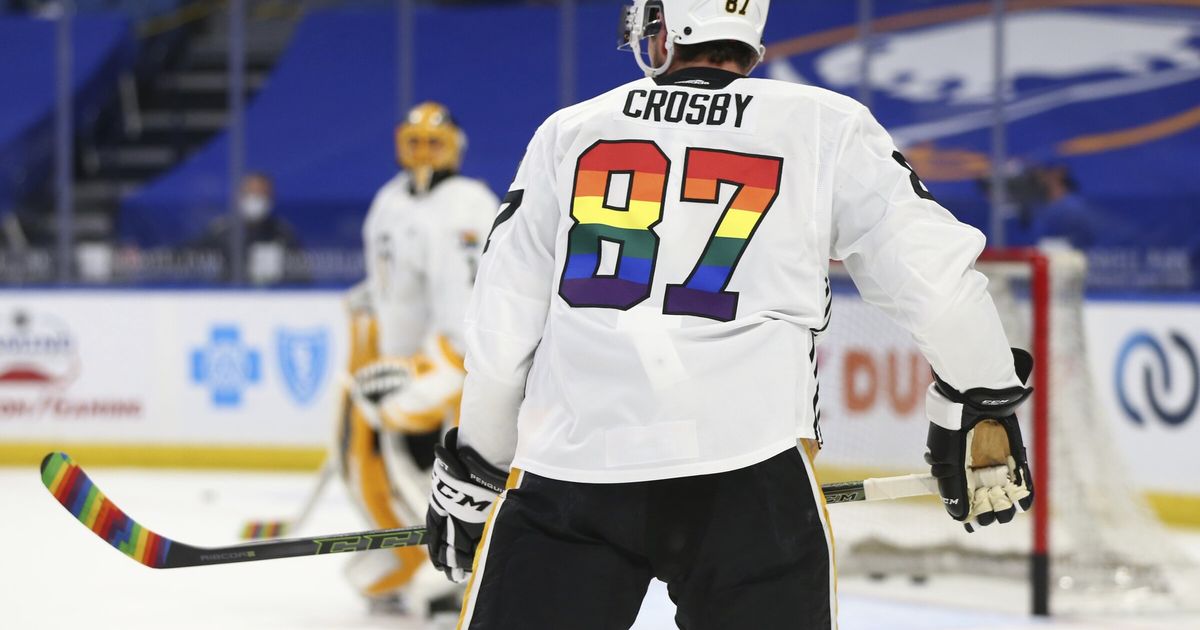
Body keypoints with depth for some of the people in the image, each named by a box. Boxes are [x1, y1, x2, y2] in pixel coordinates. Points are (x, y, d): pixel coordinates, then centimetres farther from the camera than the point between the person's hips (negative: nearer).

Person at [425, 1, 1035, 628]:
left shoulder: (568, 133, 14)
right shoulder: (824, 126, 8)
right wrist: (984, 408, 19)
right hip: (747, 475, -1)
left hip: (568, 466, 1)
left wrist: (470, 478, 27)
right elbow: (936, 271, 5)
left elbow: (501, 329, 16)